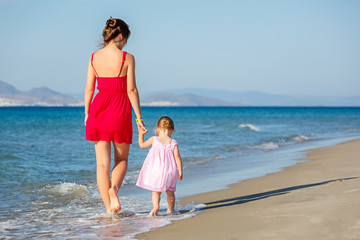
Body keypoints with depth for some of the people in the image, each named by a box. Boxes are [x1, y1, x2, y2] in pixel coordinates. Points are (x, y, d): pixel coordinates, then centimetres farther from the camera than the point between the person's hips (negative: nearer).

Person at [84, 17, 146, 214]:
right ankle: (114, 188, -17)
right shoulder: (127, 58, -7)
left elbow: (89, 88, 5)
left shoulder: (94, 57, 3)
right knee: (122, 159, 14)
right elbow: (131, 90, -8)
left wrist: (87, 113, 15)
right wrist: (139, 117, -3)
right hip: (120, 109, -3)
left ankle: (109, 208, 4)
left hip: (98, 109, 3)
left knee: (102, 163, 6)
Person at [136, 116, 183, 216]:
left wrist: (141, 134, 25)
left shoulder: (154, 139, -2)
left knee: (155, 191, 5)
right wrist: (180, 171, -2)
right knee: (170, 191, 17)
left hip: (155, 170, -1)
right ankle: (170, 209, 18)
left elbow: (142, 145, 11)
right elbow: (177, 157, -7)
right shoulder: (173, 143, -2)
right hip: (169, 171, 1)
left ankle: (156, 205, -19)